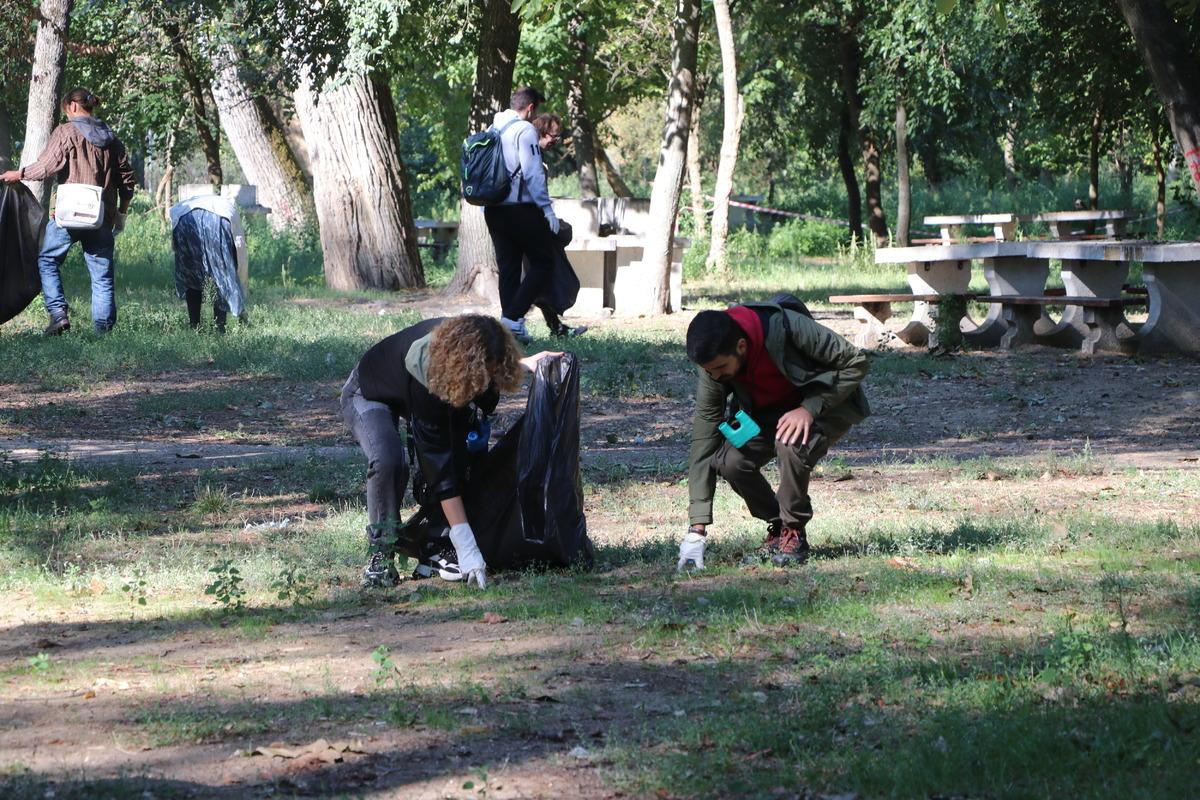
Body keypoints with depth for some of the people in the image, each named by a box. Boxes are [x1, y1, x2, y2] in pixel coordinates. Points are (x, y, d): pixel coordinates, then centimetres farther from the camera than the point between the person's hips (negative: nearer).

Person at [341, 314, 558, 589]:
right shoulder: (426, 372, -46)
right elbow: (438, 463, -45)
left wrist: (524, 363, -14)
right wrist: (466, 546, -47)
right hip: (369, 395, -7)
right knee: (389, 460, -34)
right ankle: (380, 557, -20)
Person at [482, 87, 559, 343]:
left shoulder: (492, 130, 15)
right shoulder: (524, 130, -9)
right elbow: (532, 173, -16)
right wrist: (547, 209, -13)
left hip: (493, 211, 8)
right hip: (521, 207, -8)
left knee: (508, 267, 11)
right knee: (542, 263, -1)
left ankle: (509, 320, 8)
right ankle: (514, 317, -13)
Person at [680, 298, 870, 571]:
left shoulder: (787, 327, -35)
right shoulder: (712, 372, -21)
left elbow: (855, 363, -23)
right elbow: (703, 446, -17)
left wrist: (810, 408, -33)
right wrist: (697, 529, -21)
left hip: (826, 403, -4)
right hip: (768, 412, 4)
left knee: (791, 443, -36)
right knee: (730, 461, -24)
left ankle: (794, 533, -13)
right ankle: (777, 527, 0)